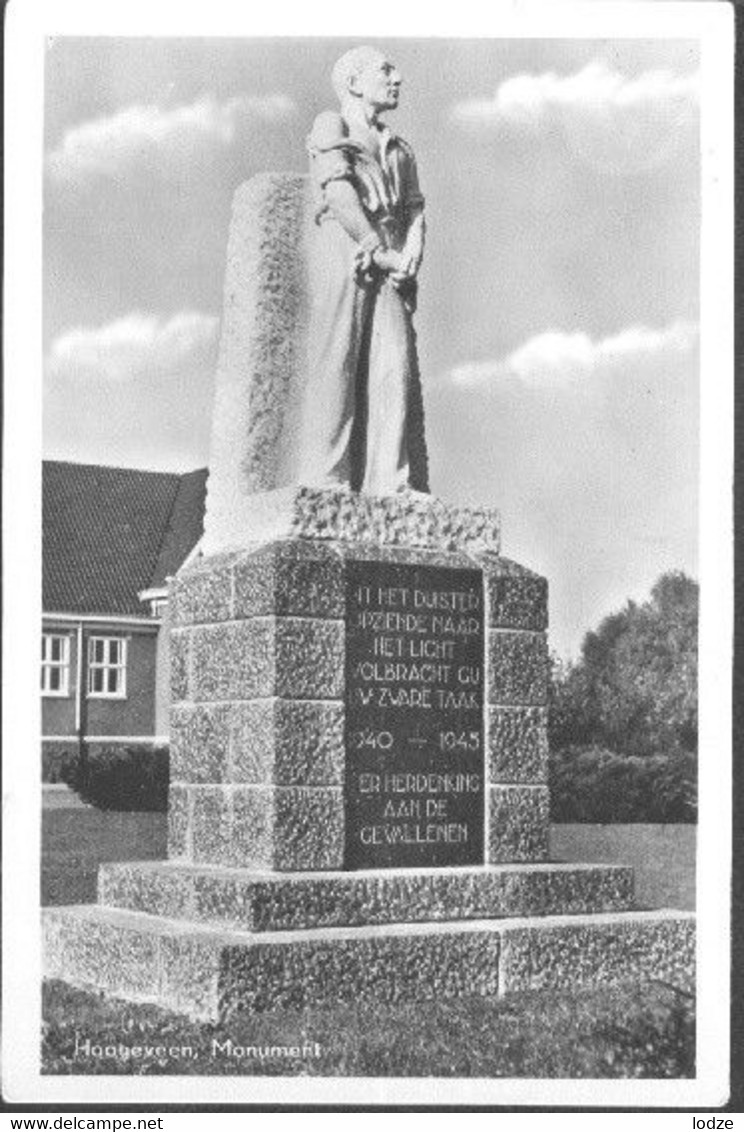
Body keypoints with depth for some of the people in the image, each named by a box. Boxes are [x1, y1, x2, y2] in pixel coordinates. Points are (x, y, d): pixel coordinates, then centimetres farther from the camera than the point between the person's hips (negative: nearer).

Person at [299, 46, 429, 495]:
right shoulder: (330, 127, 11)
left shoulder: (400, 150, 29)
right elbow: (339, 193, -5)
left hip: (391, 265, 5)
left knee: (396, 366, -9)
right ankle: (327, 482, -14)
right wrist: (381, 251, -12)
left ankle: (393, 483, -13)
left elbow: (415, 210, 16)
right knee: (338, 365, -11)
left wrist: (411, 255, -5)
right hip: (343, 251, -5)